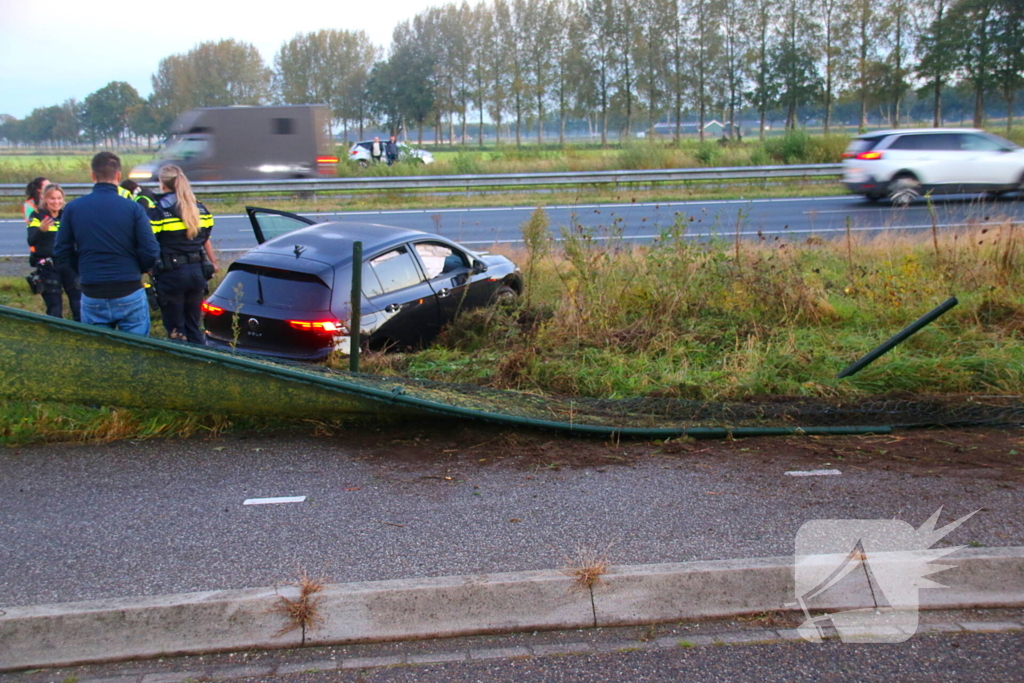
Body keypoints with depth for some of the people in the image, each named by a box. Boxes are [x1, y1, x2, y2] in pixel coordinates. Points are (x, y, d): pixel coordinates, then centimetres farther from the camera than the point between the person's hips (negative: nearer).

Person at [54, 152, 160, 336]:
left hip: (92, 296, 2)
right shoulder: (133, 209, -8)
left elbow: (61, 253, 3)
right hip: (129, 294, -2)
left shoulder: (72, 208, -1)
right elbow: (151, 252, -10)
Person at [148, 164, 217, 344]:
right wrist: (213, 264, 29)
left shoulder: (157, 211, -8)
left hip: (172, 275, -5)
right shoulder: (199, 209, 7)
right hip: (198, 273, 5)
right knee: (193, 326, 17)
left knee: (175, 329, 5)